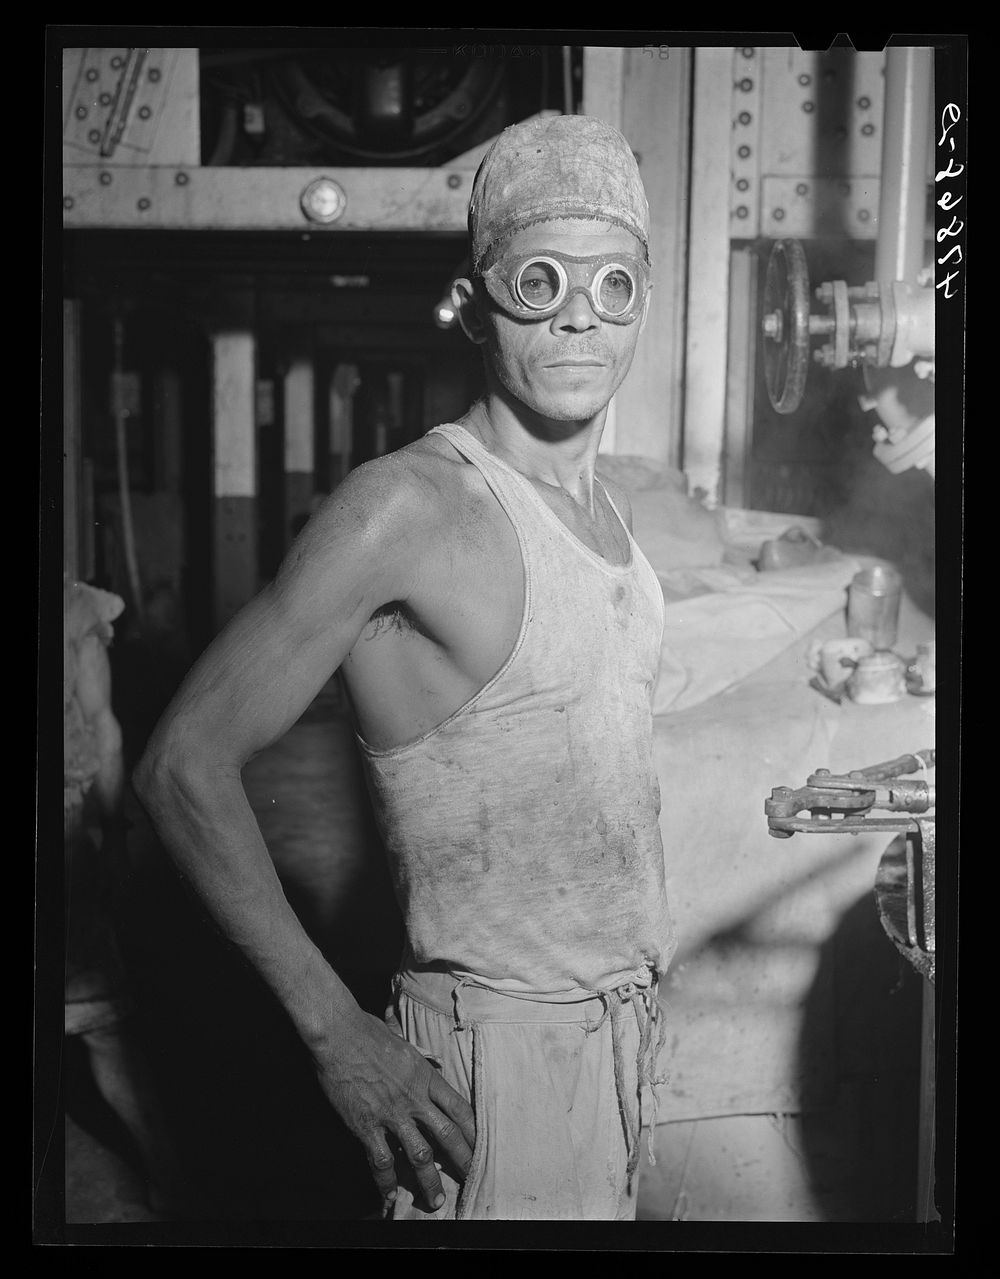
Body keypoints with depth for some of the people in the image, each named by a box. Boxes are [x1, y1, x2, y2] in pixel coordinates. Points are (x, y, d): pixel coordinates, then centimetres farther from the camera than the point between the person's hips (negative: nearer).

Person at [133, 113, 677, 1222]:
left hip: (624, 1031, 8)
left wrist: (637, 983, 16)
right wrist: (337, 1034, -19)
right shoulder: (406, 506, -18)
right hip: (499, 1052, -8)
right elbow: (184, 766, -19)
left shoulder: (605, 506, 7)